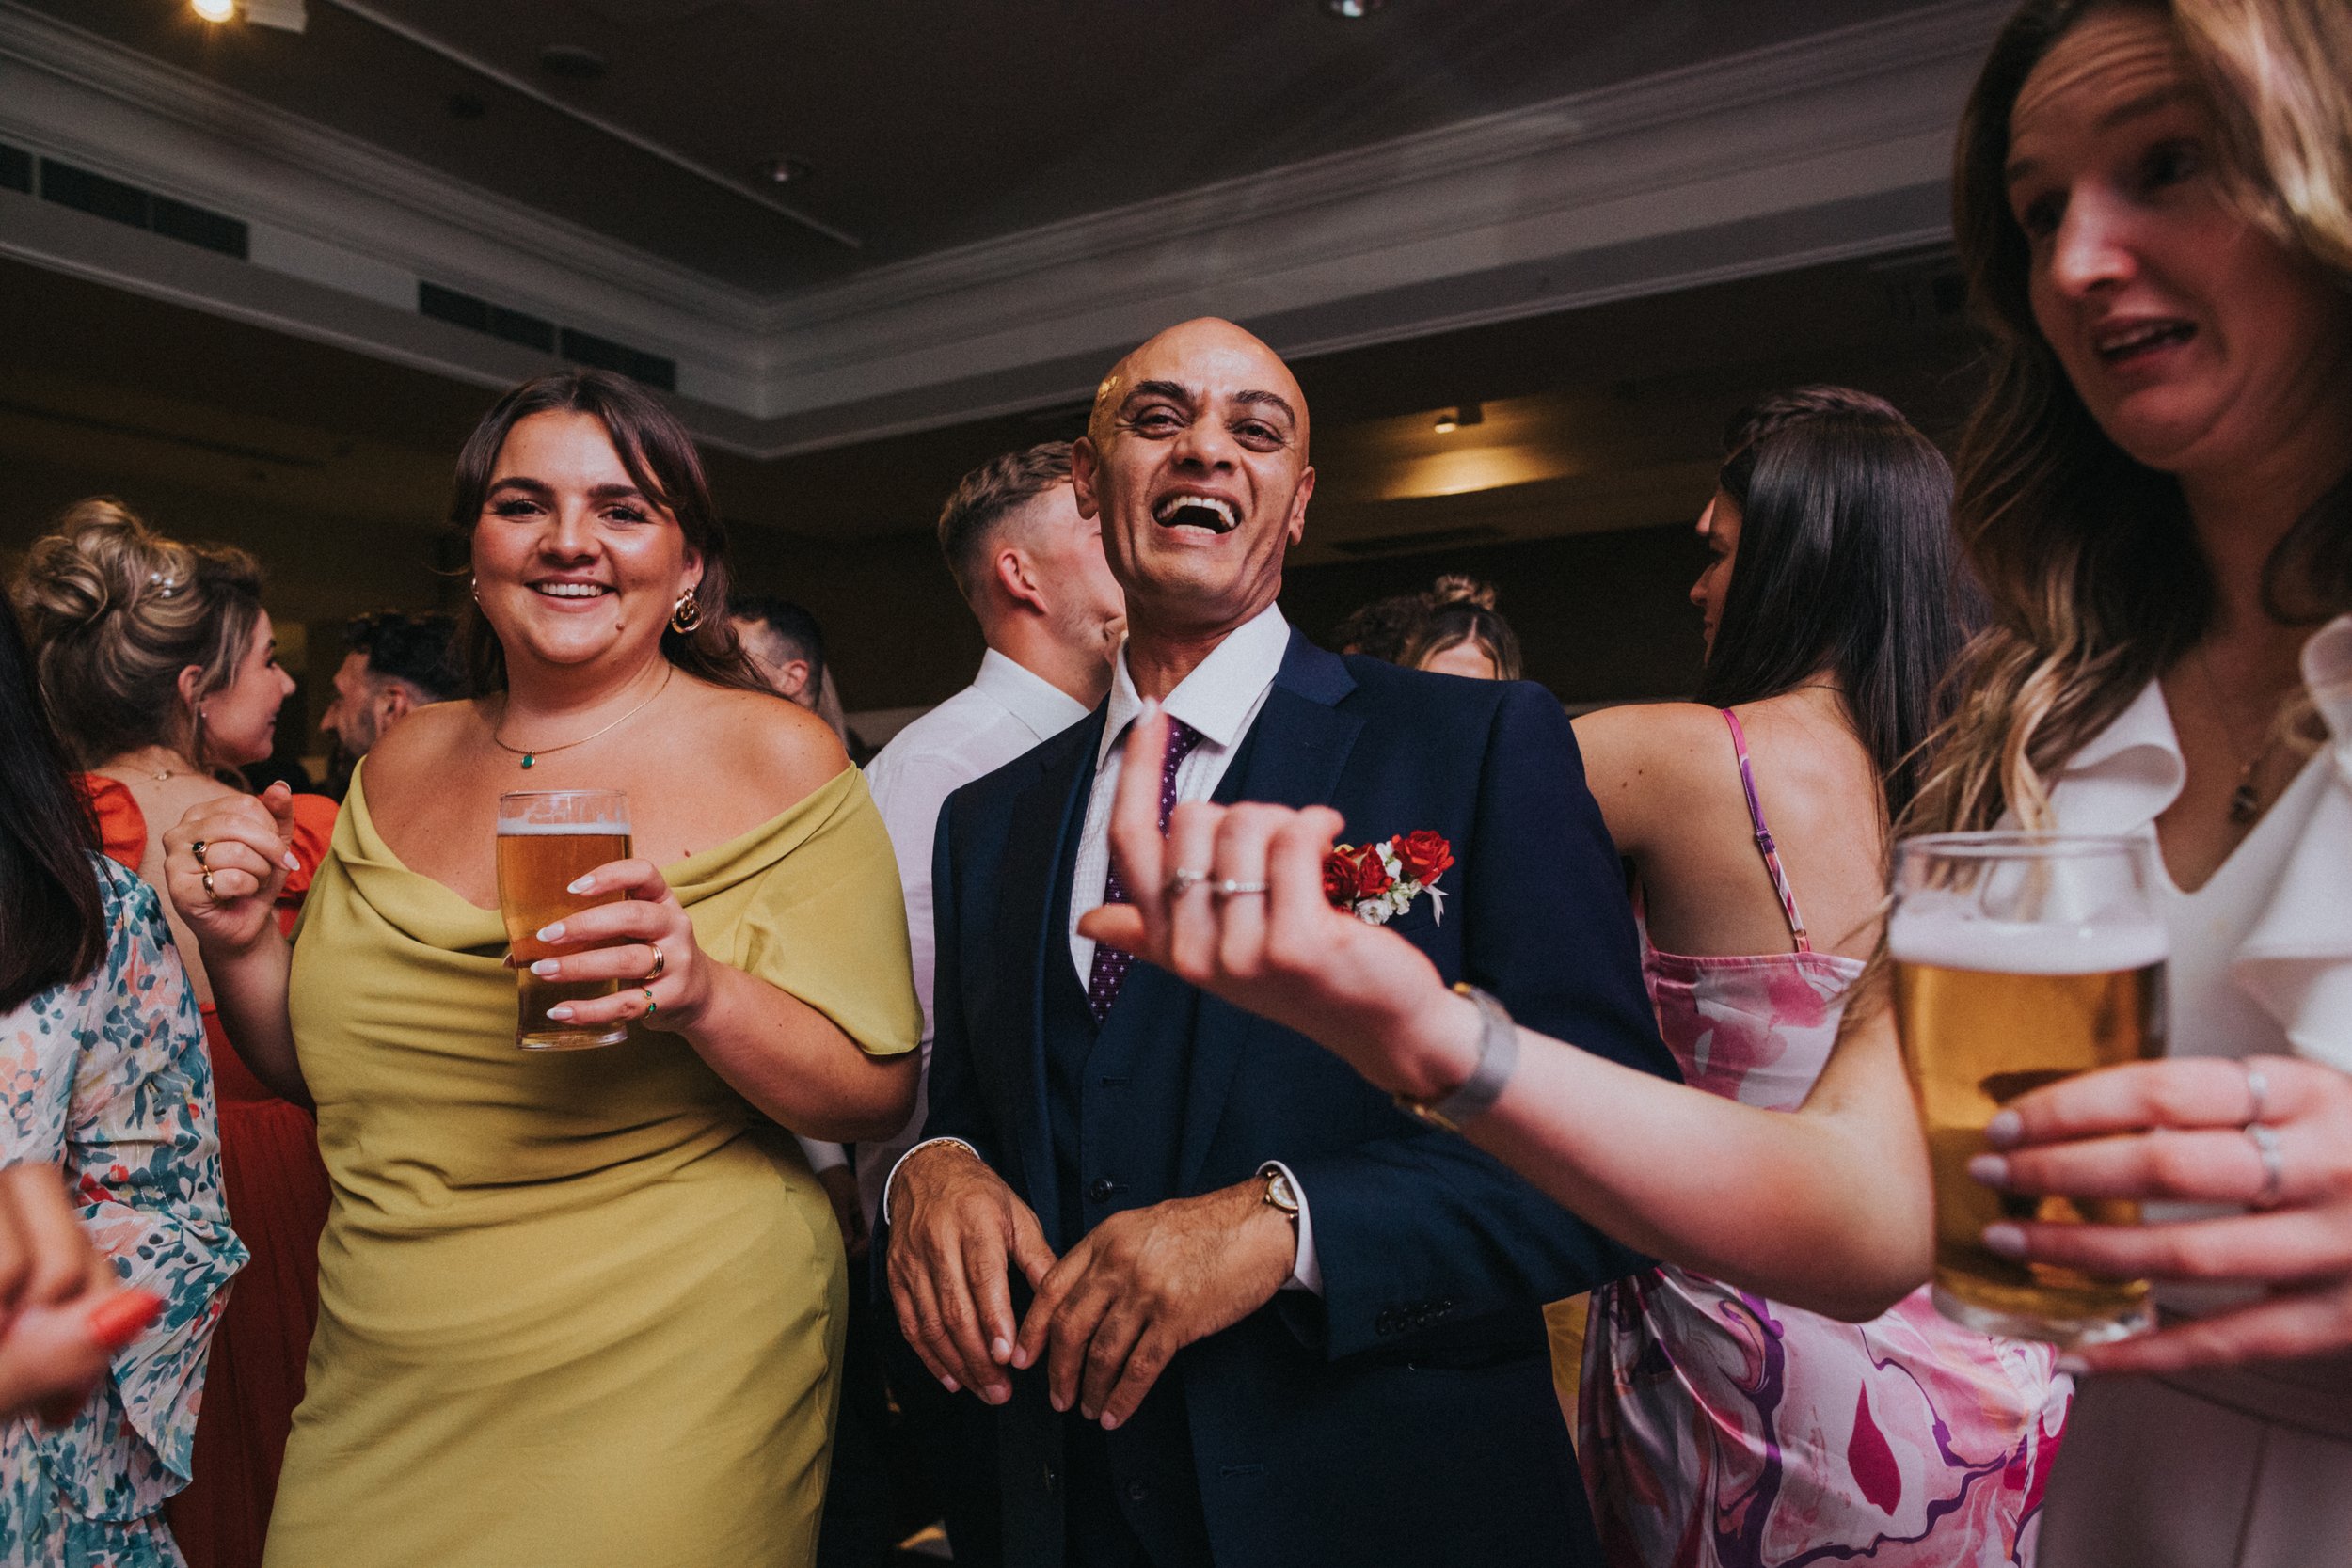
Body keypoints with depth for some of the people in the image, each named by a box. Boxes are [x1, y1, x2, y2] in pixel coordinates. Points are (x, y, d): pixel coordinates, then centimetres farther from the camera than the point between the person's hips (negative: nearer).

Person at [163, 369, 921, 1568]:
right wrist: (237, 942, -6)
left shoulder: (774, 757, -11)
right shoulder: (403, 765, 4)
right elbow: (320, 1072, 13)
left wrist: (703, 993, -30)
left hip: (667, 1385, -4)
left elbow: (878, 1097, -13)